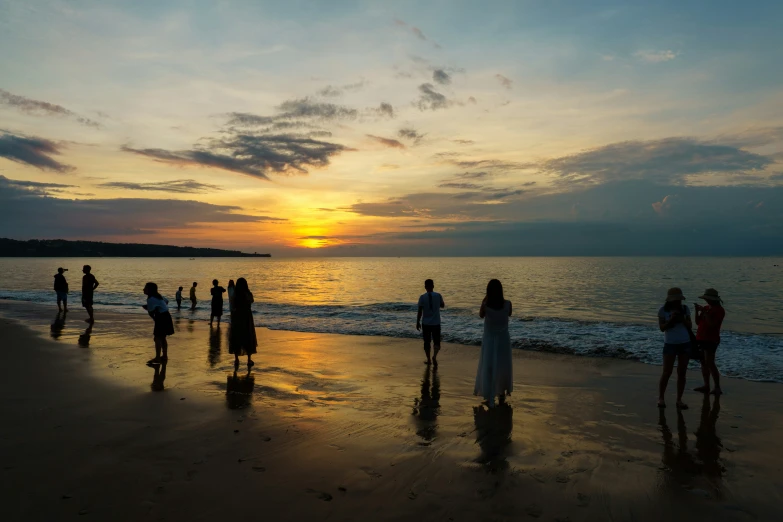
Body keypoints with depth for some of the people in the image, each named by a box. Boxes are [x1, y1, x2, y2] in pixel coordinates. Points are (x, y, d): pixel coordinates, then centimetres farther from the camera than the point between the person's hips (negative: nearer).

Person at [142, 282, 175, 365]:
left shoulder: (150, 299, -16)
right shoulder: (158, 296, 13)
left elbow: (151, 312, -15)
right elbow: (166, 301, 29)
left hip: (161, 318, -10)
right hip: (166, 316, 10)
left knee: (158, 338, -8)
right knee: (162, 337, 17)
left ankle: (157, 358, -10)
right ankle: (165, 356, 24)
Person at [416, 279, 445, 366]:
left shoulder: (422, 297, -8)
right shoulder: (438, 296, -5)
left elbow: (420, 312, -8)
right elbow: (443, 306, 13)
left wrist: (418, 322, 1)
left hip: (426, 323, 0)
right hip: (436, 323, 0)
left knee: (427, 342, 13)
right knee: (436, 341, 10)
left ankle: (429, 359, 17)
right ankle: (434, 356, -13)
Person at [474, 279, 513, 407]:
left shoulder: (486, 305, -18)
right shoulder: (507, 304, -14)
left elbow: (481, 315, 4)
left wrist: (484, 300, 5)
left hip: (489, 340, -1)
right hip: (503, 340, 1)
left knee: (488, 369, 8)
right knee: (503, 367, 20)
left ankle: (490, 399, 9)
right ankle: (502, 394, 33)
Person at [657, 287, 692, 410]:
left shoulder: (685, 309, 1)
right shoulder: (663, 310, -6)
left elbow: (690, 327, 1)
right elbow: (662, 328, -9)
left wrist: (683, 319, -16)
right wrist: (671, 319, -23)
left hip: (685, 343, 3)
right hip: (670, 344, -3)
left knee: (682, 373, 5)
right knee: (667, 372, -3)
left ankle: (679, 400, 13)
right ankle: (661, 398, 11)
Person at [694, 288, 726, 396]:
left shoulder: (719, 310, -10)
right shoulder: (706, 308, 12)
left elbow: (711, 324, -21)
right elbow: (698, 322, 10)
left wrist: (704, 312, -20)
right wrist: (697, 311, -2)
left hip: (711, 340, -8)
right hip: (701, 338, 8)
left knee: (710, 363, -11)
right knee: (703, 363, 9)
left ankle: (717, 388, -6)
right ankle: (706, 386, 15)